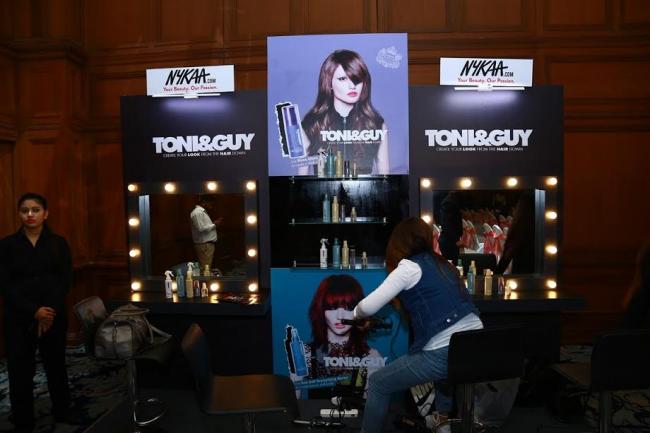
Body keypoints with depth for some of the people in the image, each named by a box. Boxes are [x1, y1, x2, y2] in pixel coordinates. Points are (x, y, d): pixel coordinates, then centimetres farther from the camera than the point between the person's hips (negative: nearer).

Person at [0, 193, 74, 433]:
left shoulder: (58, 243, 3)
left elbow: (65, 280, -2)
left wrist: (50, 311, -14)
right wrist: (34, 311, -16)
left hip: (54, 315, 1)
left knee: (56, 365, 13)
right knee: (20, 371, 5)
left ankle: (62, 412, 30)